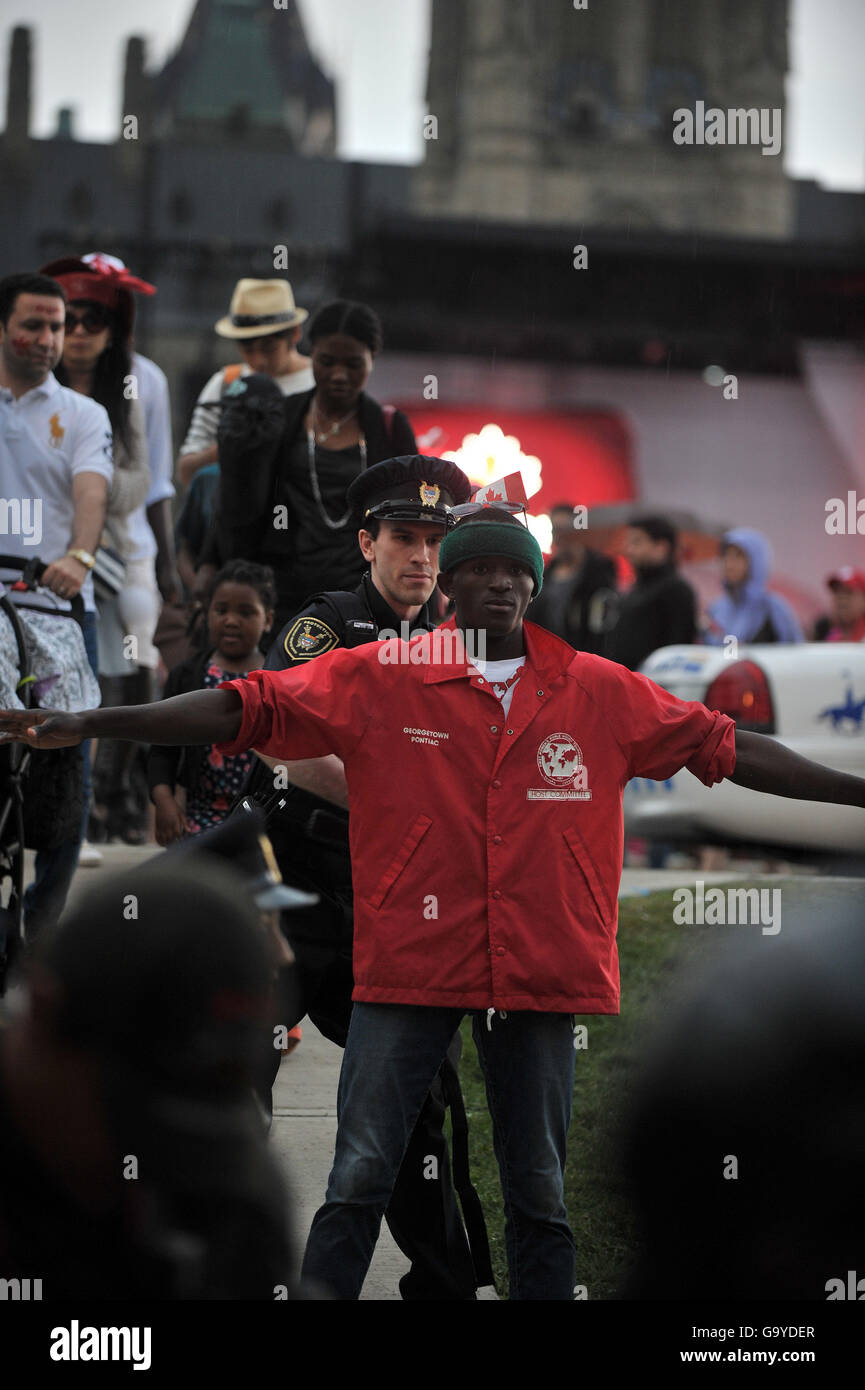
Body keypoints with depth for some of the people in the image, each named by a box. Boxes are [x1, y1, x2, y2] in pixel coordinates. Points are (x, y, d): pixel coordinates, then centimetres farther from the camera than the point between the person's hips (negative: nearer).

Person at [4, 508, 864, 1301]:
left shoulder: (600, 693, 5)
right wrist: (87, 725, -15)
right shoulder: (379, 680, -2)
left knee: (538, 1194, 9)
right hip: (409, 970, -2)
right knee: (358, 1181, -5)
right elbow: (251, 708, -6)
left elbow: (720, 745, 10)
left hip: (541, 973, 2)